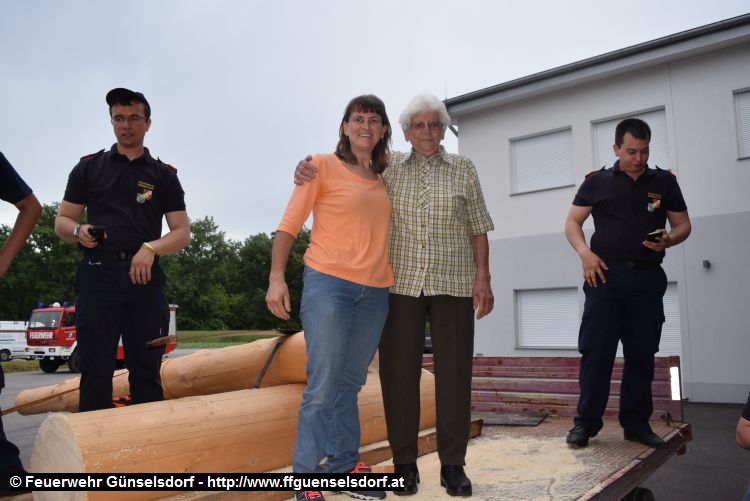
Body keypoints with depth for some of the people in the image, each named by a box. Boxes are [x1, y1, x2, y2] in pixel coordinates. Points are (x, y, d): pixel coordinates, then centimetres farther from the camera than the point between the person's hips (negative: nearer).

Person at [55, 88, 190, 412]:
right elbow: (62, 221, 14)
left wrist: (151, 248, -13)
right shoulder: (89, 167, 14)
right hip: (97, 273, 0)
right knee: (96, 371, -2)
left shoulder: (164, 175, 13)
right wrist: (78, 232, -10)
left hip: (145, 276, 0)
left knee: (146, 372, 3)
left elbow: (182, 232, 7)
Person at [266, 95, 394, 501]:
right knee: (323, 386, -4)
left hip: (375, 292, 5)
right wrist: (276, 277, -13)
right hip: (328, 284, -5)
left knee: (350, 384, 12)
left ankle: (344, 466, 24)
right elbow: (289, 224, -3)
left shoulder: (385, 178, 14)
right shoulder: (322, 166, 0)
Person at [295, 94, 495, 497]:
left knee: (453, 373, 3)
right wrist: (307, 169, -8)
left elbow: (478, 228, 8)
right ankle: (404, 463, 16)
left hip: (453, 285, 0)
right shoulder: (388, 167, 9)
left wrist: (483, 277, -1)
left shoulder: (463, 169, 9)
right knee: (400, 373, 2)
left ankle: (453, 464, 16)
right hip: (401, 284, 0)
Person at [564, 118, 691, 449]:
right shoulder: (598, 181, 7)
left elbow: (683, 224, 14)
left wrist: (669, 240, -9)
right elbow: (572, 222, 7)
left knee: (642, 354, 7)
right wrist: (584, 253, -10)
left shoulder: (664, 182, 12)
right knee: (596, 351, -3)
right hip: (606, 275, -2)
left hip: (648, 278, 2)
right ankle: (586, 422, 7)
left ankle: (636, 423, 19)